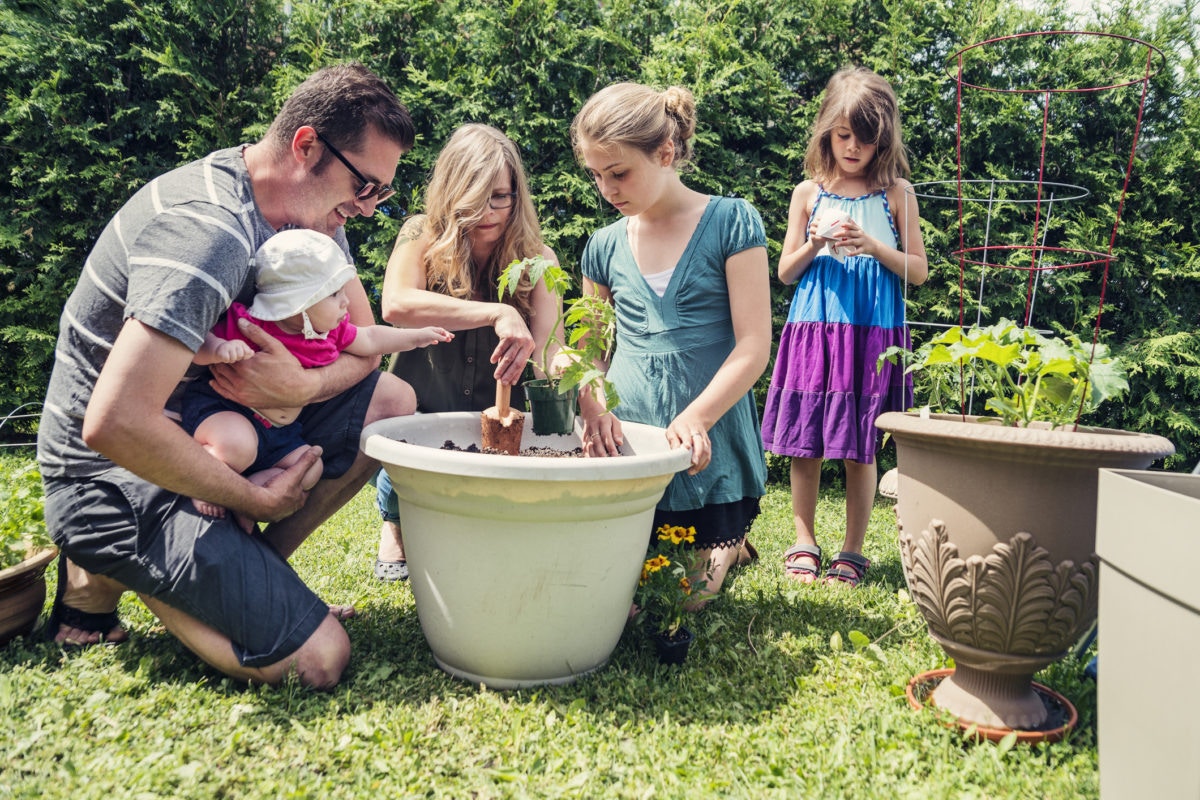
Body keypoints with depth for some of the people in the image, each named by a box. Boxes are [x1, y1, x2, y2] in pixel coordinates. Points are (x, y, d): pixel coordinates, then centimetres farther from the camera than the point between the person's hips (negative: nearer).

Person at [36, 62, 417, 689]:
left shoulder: (312, 211, 1)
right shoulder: (208, 232, -28)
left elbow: (363, 344, 4)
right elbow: (113, 425, -34)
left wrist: (303, 386, -19)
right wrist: (253, 498, -21)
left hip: (201, 429, 9)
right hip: (112, 479, -9)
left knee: (393, 403, -3)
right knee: (316, 659, -18)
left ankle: (251, 571, 4)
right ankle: (102, 577, 2)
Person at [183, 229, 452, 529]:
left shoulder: (330, 331, -2)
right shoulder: (248, 327, -22)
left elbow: (369, 340, 13)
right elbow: (197, 346, -22)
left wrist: (418, 336, 15)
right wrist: (220, 349, -45)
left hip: (276, 431, 7)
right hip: (222, 407, -7)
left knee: (309, 470, -3)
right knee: (238, 448, -36)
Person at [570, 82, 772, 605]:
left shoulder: (731, 223, -4)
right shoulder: (605, 246, 7)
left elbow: (753, 346, -10)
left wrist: (694, 418, -23)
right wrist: (593, 406, -8)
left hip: (708, 452, -3)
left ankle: (727, 541, 31)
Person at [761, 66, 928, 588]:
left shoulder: (897, 193, 7)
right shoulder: (808, 193, 9)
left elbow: (919, 271, 6)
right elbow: (785, 272, 11)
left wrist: (873, 246, -11)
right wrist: (814, 246, -9)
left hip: (873, 334, -1)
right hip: (814, 330, 1)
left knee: (860, 447, 1)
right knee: (804, 442, 2)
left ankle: (852, 550, 14)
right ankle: (804, 543, 16)